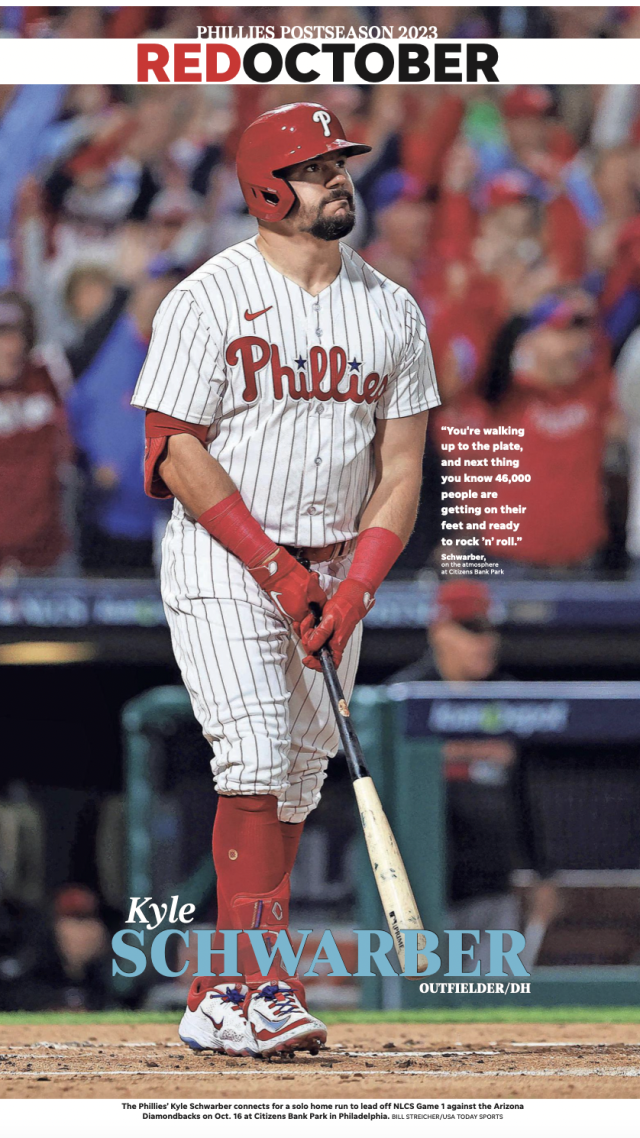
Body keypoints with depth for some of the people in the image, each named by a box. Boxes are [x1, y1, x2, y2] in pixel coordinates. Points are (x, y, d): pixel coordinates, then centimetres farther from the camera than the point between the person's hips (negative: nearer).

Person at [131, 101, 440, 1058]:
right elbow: (178, 452, -10)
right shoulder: (208, 301, -8)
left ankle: (219, 1001, 11)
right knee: (255, 764, -18)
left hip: (339, 573, 5)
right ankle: (258, 989, -19)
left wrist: (354, 590, -8)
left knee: (295, 788, 5)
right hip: (223, 561, -5)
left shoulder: (392, 312, 6)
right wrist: (276, 567, -14)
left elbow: (401, 467, 5)